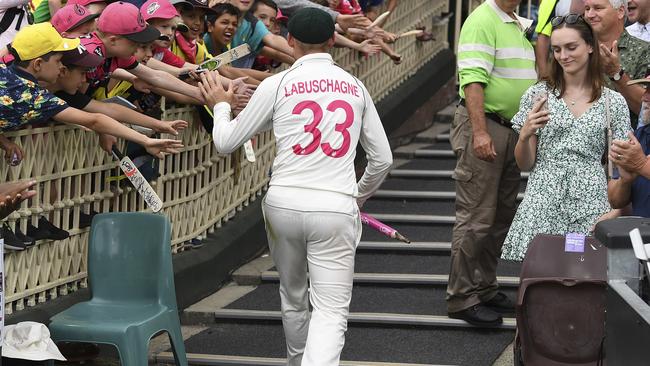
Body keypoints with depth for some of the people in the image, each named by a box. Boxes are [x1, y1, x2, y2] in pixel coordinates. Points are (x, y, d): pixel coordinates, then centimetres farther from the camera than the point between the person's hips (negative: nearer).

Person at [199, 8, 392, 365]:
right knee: (331, 310, -3)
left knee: (293, 295, 24)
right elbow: (382, 159, 15)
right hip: (336, 207, -1)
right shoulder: (355, 87, 10)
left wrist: (220, 105, 28)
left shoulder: (277, 85, 2)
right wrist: (359, 196, 34)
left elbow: (226, 142, 8)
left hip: (284, 202, 1)